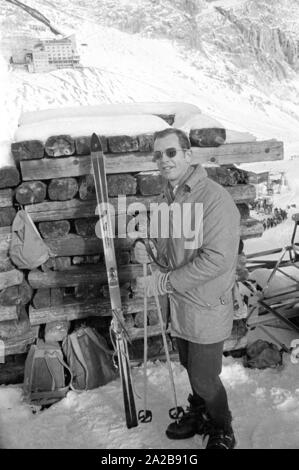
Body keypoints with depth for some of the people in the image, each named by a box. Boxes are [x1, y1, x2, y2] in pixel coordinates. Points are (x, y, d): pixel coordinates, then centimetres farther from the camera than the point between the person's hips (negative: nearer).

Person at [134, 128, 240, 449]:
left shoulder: (214, 197, -21)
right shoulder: (169, 197, 6)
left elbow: (217, 258, -27)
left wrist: (165, 281, -22)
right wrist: (149, 252, -5)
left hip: (207, 306, -7)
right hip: (180, 302, 7)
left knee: (204, 378, 7)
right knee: (191, 368, 23)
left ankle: (222, 433, 34)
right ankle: (198, 415, 48)